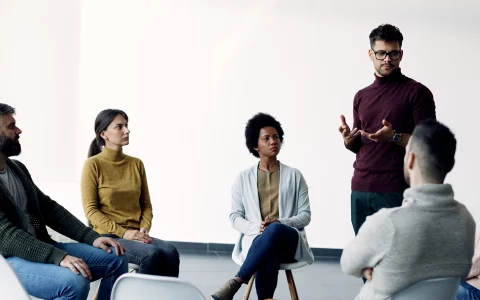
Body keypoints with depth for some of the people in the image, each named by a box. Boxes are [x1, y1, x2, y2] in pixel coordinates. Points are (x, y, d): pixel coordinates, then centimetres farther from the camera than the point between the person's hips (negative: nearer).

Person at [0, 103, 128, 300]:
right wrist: (58, 257, -31)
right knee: (75, 282, -34)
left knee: (116, 260, 3)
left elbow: (48, 208, 15)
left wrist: (91, 237, 4)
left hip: (40, 248, 9)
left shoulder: (17, 168, 14)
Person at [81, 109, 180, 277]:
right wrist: (123, 232, -15)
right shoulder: (93, 165, -2)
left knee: (170, 252, -27)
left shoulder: (136, 164, 14)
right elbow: (91, 210, -7)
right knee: (151, 255, -33)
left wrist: (144, 229, -5)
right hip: (108, 236, -5)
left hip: (136, 235, 5)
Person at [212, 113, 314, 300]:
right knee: (268, 260, -41)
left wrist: (279, 223, -14)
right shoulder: (244, 178, 11)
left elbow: (305, 215, 7)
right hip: (256, 240, 0)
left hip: (290, 241, 0)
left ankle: (234, 284, -40)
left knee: (274, 231, -40)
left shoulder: (294, 176, 11)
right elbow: (235, 217, 9)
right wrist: (257, 228, -13)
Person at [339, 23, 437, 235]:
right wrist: (348, 140, -1)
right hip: (360, 189, 5)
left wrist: (395, 137, -22)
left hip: (396, 191, -5)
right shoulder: (361, 97, 15)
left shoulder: (417, 92, -3)